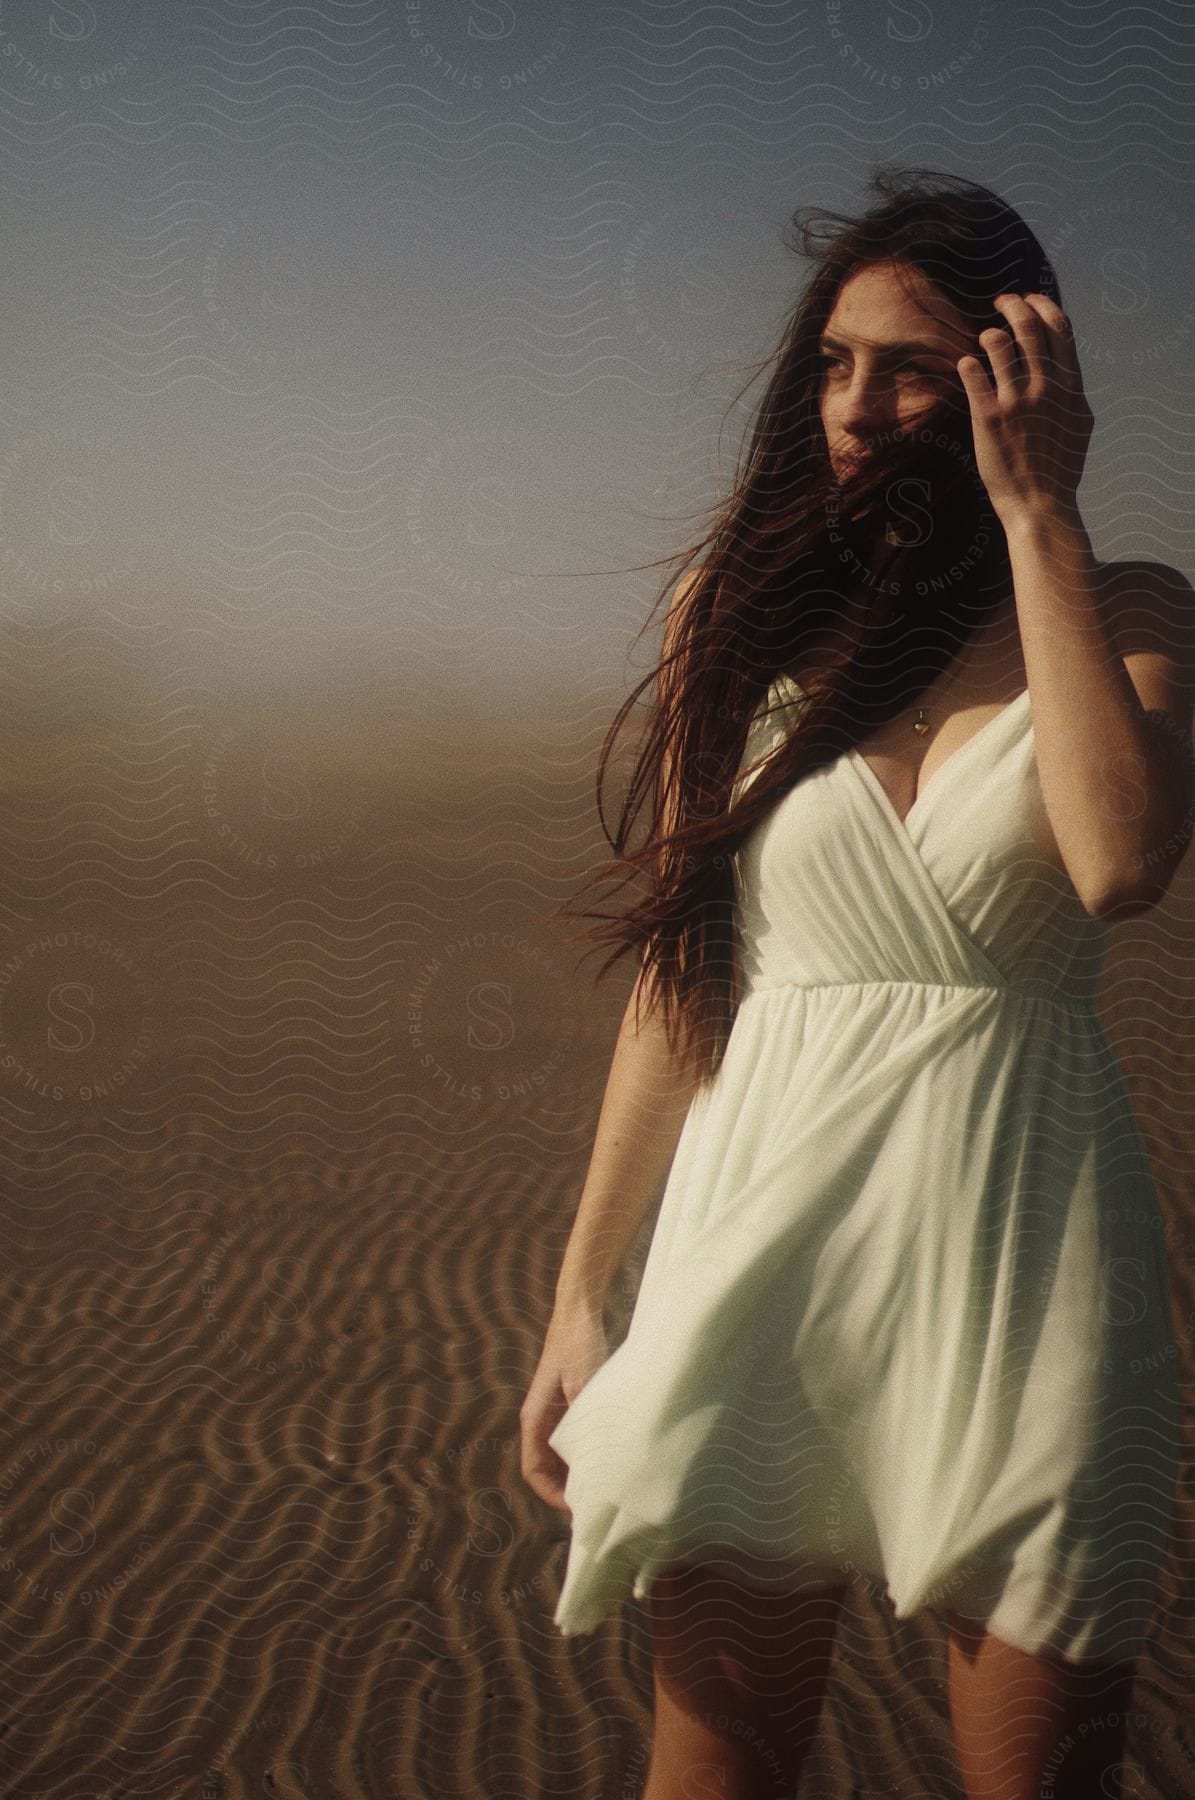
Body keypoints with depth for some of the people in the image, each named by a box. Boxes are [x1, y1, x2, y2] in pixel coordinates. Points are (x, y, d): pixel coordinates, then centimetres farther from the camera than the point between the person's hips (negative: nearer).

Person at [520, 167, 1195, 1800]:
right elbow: (679, 969, 9)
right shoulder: (742, 611, 7)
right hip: (766, 1226, 2)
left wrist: (1033, 512, -12)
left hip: (1023, 1242, -1)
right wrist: (585, 1286, 8)